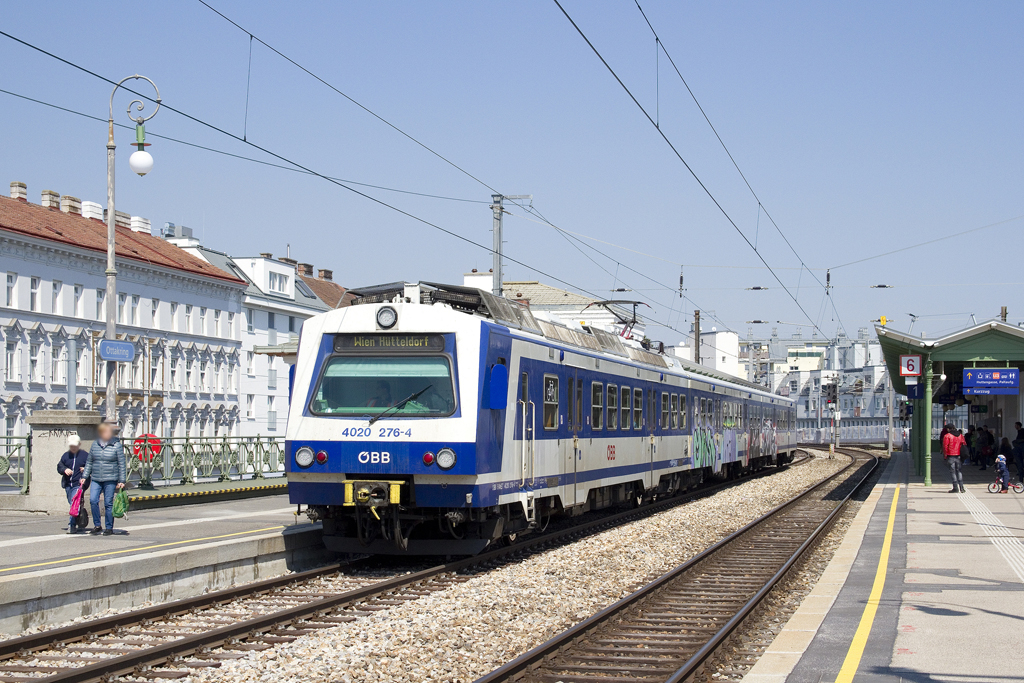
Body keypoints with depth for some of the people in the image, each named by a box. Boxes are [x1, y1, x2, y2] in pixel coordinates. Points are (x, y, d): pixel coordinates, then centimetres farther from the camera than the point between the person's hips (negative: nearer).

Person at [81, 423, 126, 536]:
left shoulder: (116, 445, -2)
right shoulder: (95, 444, 8)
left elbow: (121, 464, -1)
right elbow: (89, 462, 16)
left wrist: (121, 481, -4)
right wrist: (85, 476, 11)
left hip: (110, 480, -3)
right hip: (96, 479, 3)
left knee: (108, 503, 0)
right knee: (93, 500, -9)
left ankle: (109, 528, 12)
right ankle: (97, 526, 5)